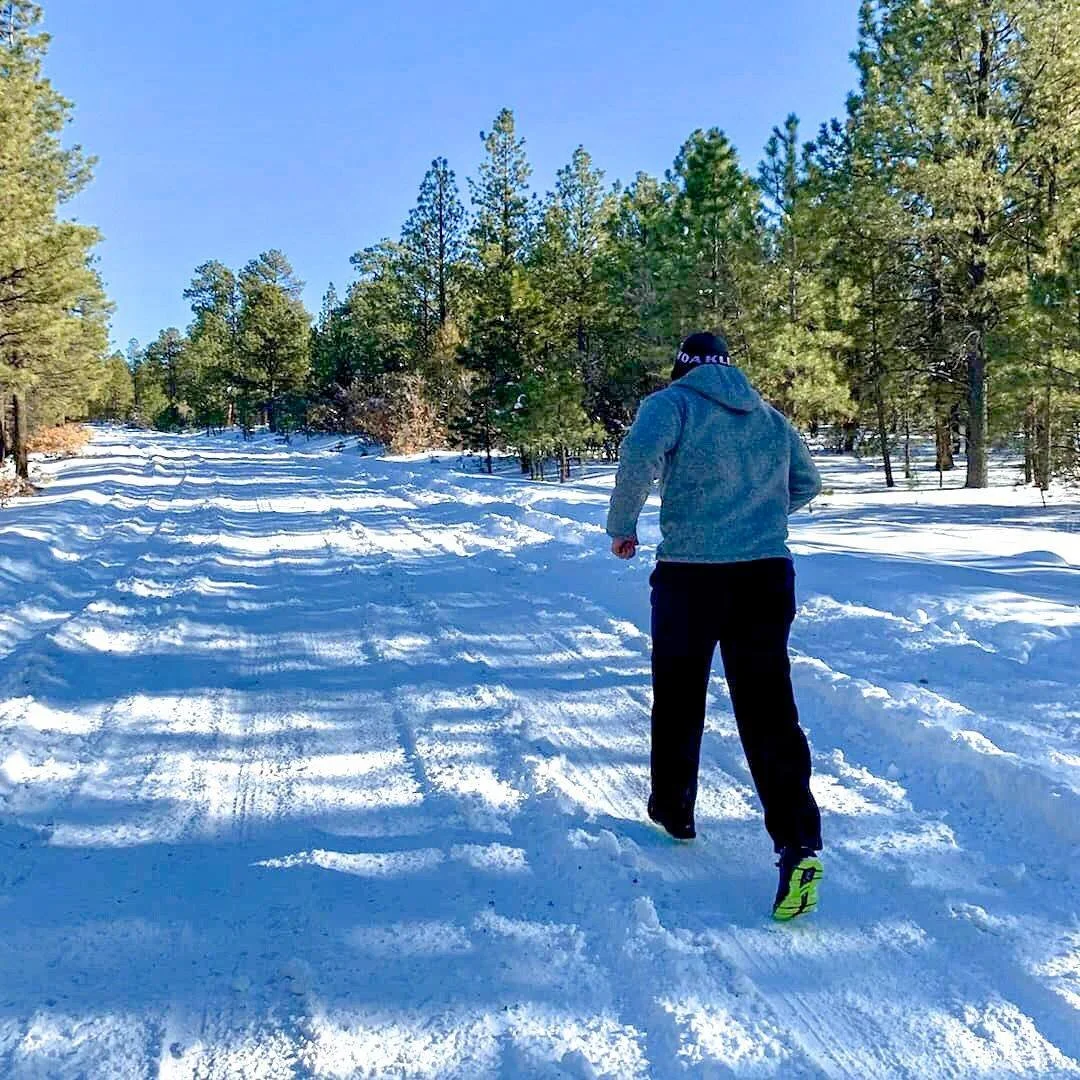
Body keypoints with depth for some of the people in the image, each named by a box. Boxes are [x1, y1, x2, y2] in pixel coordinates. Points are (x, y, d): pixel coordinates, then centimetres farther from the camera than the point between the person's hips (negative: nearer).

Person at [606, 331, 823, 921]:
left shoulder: (673, 402, 0)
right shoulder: (770, 418, 17)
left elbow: (641, 453, -20)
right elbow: (806, 483, 27)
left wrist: (622, 525, -7)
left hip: (690, 575, -3)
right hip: (767, 576, 4)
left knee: (678, 699, 16)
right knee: (769, 708, 0)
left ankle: (673, 809, 32)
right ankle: (799, 841, -14)